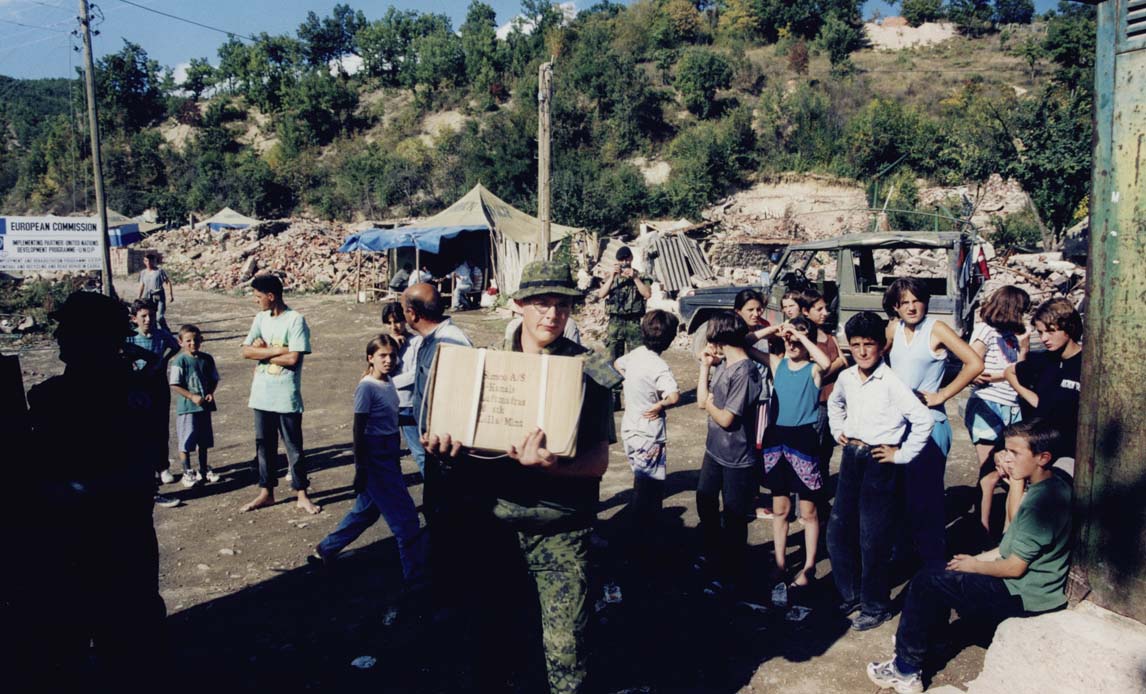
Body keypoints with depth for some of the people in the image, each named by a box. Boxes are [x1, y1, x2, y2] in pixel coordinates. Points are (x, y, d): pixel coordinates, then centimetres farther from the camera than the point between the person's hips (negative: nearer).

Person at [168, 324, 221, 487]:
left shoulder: (207, 359, 3)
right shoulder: (179, 361, -12)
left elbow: (214, 379, 11)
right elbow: (174, 385, -13)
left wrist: (211, 393, -6)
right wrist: (192, 397, -18)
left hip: (204, 406, 5)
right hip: (186, 407, -5)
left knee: (203, 440, 16)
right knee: (186, 442, 1)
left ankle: (204, 469, 29)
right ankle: (187, 473, 12)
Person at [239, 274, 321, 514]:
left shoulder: (295, 320, -11)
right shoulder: (260, 318, 7)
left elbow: (293, 359, -19)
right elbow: (247, 351, -2)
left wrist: (263, 352, -9)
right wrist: (277, 351, -14)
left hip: (287, 397, -6)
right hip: (261, 395, 6)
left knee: (294, 447, 4)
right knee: (264, 446, 14)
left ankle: (302, 495, 15)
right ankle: (266, 492, 27)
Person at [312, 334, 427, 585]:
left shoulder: (389, 383, 6)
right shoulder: (367, 387, -17)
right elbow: (358, 430, -15)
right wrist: (360, 468, -15)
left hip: (389, 454, 9)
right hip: (375, 456, -9)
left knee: (368, 509, 21)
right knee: (404, 514, -4)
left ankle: (327, 548, 38)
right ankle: (416, 573, 7)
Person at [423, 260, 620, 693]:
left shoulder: (587, 371, -6)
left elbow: (599, 461, -11)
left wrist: (552, 464, -30)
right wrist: (448, 448, -17)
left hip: (560, 532, -3)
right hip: (496, 523, 3)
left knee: (564, 644, 2)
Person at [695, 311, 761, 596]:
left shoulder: (745, 372, -24)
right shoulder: (722, 365, 1)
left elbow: (725, 419, -23)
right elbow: (702, 401, 2)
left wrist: (709, 403, -5)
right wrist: (705, 366, 1)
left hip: (737, 459, -9)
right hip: (714, 450, 9)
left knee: (733, 518, 7)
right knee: (705, 503, 24)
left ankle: (731, 575, 24)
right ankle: (713, 556, 45)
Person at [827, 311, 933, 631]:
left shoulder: (891, 383, -16)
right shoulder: (846, 378, 4)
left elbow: (923, 420, -20)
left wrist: (901, 455, -15)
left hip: (880, 461, -6)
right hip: (851, 457, 7)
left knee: (873, 538, 2)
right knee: (838, 530, 11)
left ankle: (876, 606, 19)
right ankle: (850, 594, 30)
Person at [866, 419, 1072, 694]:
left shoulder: (1041, 502, -27)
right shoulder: (1054, 486, 6)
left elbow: (1014, 567, -22)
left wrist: (974, 565, -6)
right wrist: (978, 559, 10)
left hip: (1024, 598, -10)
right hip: (1030, 586, 10)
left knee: (926, 584, -9)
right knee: (944, 574, 18)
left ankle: (906, 671, 2)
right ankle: (915, 642, 28)